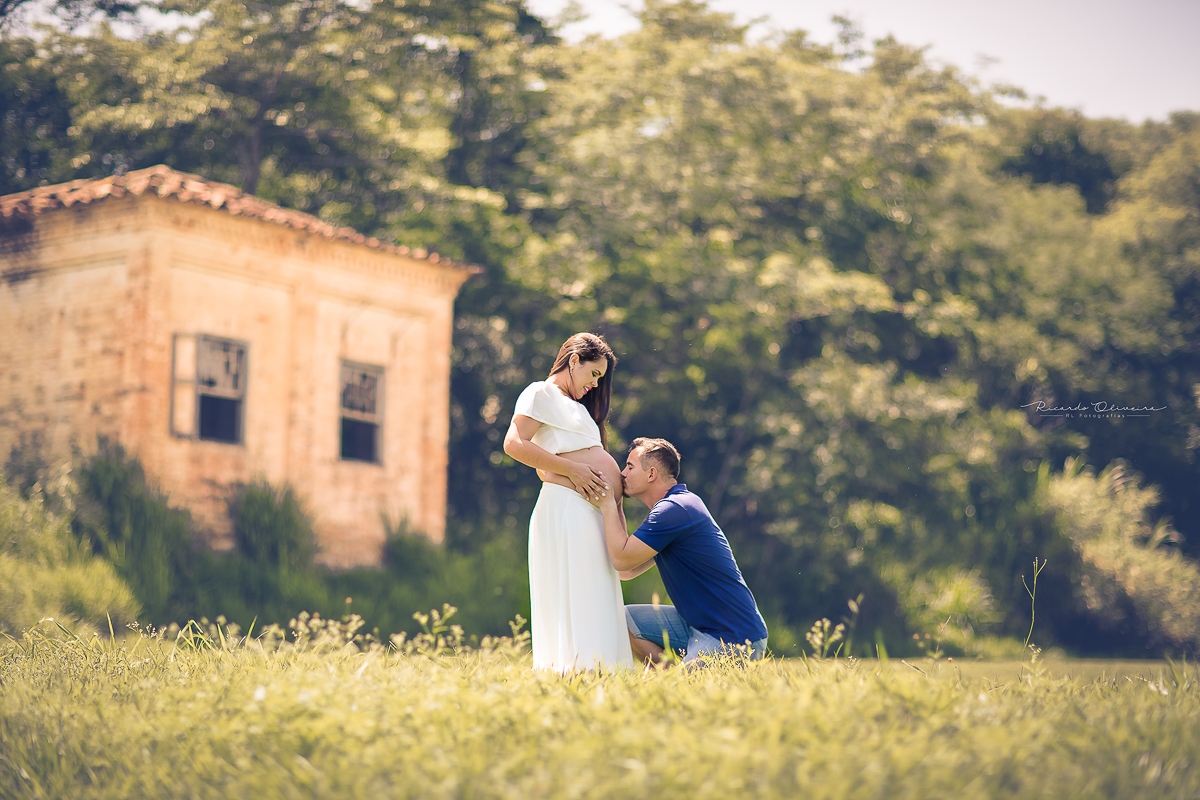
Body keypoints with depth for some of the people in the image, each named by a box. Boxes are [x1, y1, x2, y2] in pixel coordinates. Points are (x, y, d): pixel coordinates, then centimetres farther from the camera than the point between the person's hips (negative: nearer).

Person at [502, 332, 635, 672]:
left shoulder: (573, 405, 28)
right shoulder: (541, 394, 0)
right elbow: (515, 444, -14)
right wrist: (572, 470, -15)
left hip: (592, 514, 10)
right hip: (567, 507, -10)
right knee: (573, 604, -15)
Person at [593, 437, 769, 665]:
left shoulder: (673, 509, -17)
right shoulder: (678, 504, 16)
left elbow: (621, 559, -18)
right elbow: (628, 571, 18)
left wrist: (607, 504, -8)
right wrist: (616, 507, 17)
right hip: (699, 625, 10)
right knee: (623, 620, 7)